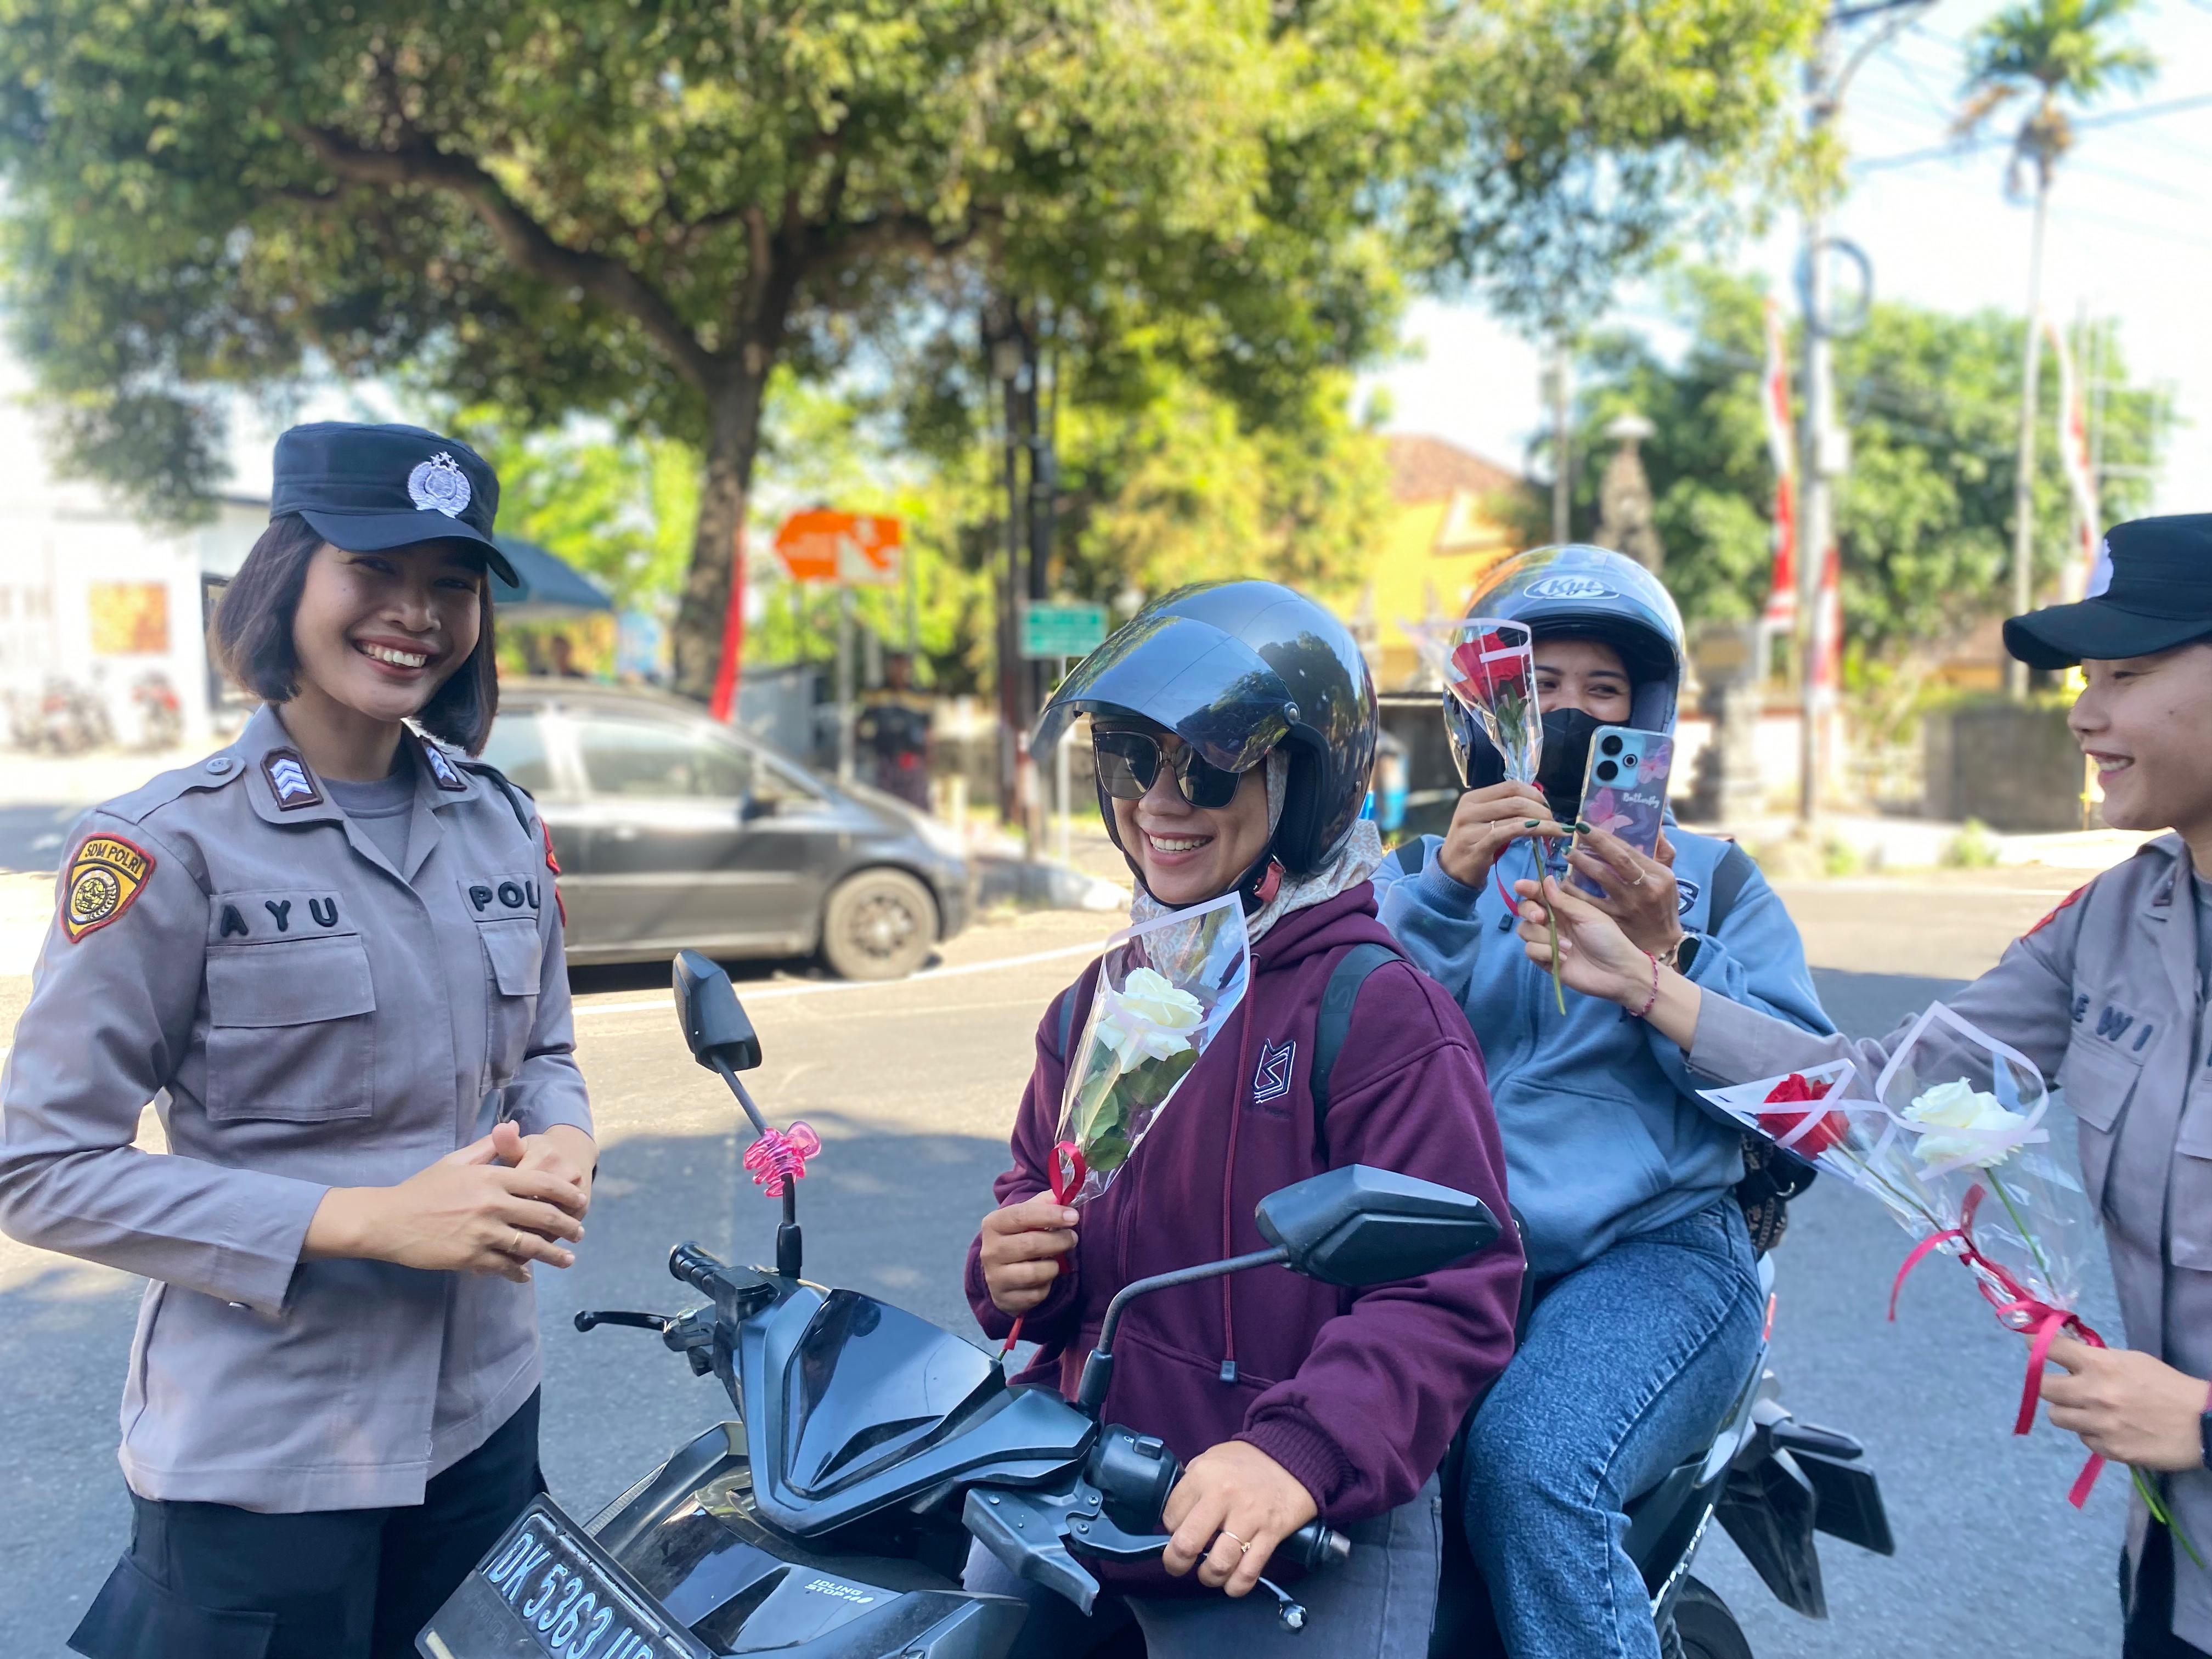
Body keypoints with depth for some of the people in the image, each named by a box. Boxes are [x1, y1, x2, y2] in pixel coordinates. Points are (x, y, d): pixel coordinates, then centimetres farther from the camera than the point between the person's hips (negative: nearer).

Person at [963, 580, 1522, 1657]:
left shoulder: (1379, 1008, -13)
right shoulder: (1098, 1002, 10)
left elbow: (1454, 1293, -19)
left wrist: (1301, 1453, -32)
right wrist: (1015, 1267, -2)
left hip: (1305, 1538, -6)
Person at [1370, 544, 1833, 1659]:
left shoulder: (1712, 878, 17)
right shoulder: (1416, 874, 19)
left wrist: (1666, 959, -12)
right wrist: (1448, 893, -14)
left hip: (1651, 1248, -2)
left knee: (1531, 1469, -31)